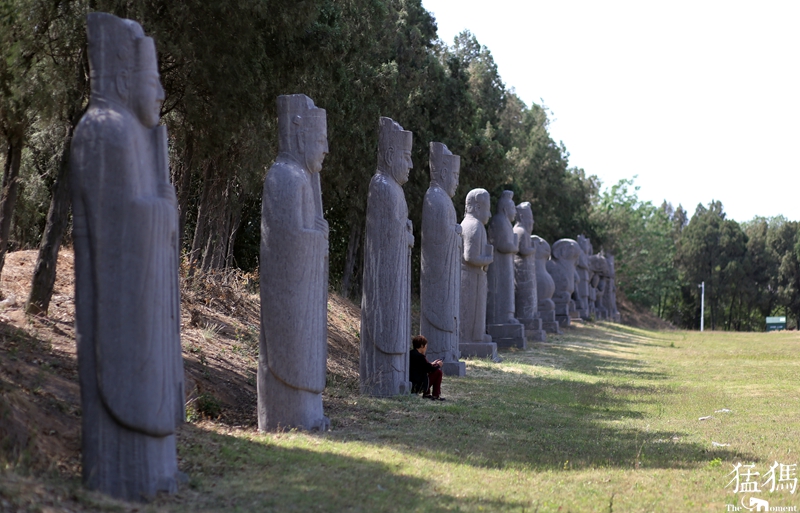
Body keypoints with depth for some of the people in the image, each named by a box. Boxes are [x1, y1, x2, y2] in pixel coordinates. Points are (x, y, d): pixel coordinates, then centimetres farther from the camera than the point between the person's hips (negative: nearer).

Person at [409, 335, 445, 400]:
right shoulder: (419, 356, -18)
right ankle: (436, 395, 7)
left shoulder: (411, 354, 9)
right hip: (418, 387, -9)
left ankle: (426, 394, 28)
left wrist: (432, 364, 25)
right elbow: (431, 369, -10)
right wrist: (438, 365, 9)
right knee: (438, 372, 2)